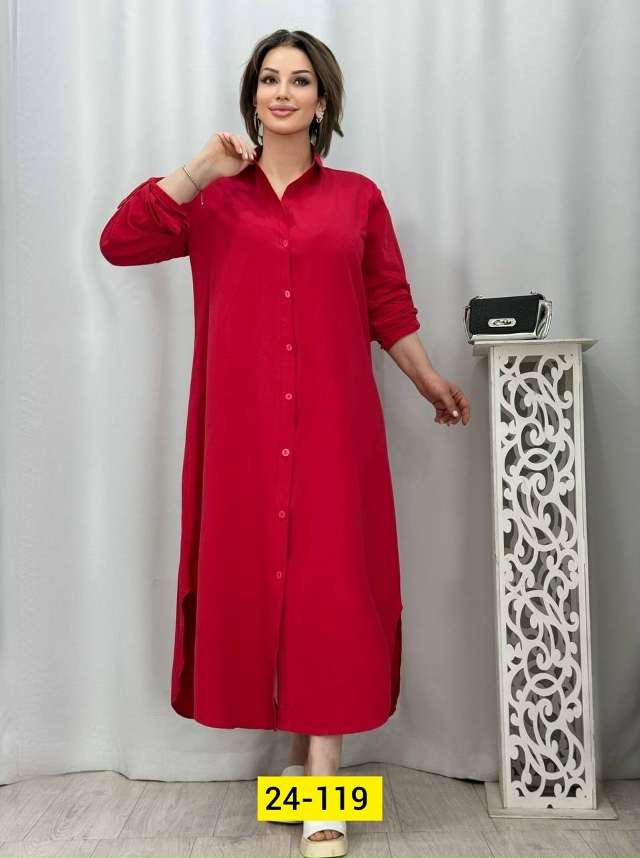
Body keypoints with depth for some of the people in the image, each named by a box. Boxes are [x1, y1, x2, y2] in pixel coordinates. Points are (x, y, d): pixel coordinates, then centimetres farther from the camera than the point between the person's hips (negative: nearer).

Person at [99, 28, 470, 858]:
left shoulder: (358, 197, 11)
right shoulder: (211, 198, 11)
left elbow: (388, 305, 14)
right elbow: (119, 242, -1)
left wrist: (430, 380, 13)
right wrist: (202, 168, -3)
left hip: (333, 422, -1)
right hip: (242, 424, 1)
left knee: (327, 579, -2)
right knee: (252, 571, 6)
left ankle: (324, 788, 8)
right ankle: (294, 732, 30)